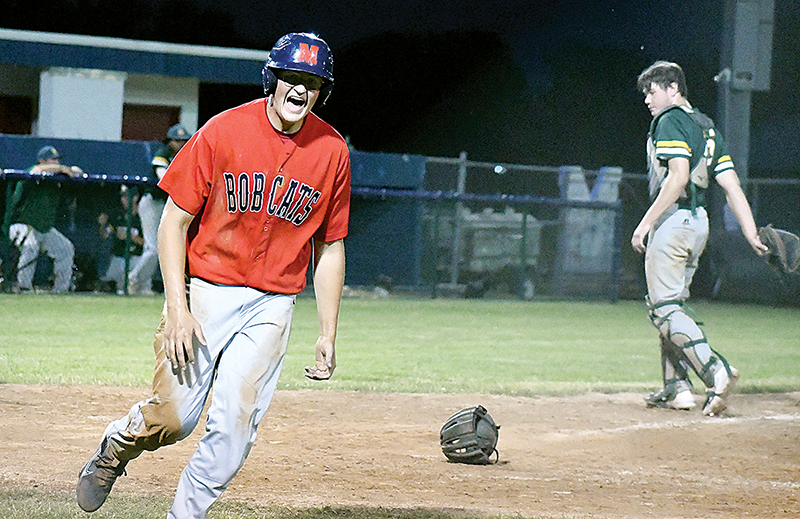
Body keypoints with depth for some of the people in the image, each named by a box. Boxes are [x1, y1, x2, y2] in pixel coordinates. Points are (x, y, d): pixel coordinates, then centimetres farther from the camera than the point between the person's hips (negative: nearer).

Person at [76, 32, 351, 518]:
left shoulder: (332, 152, 0)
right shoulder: (222, 132, -9)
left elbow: (330, 247, 9)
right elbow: (175, 220, -6)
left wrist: (328, 334, 6)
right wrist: (178, 309, -14)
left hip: (272, 306, 2)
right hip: (205, 291, -2)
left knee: (236, 424, -10)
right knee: (172, 418, -7)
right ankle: (115, 449, 26)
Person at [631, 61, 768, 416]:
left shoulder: (671, 121, -8)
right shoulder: (707, 127, 19)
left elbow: (678, 177, -22)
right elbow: (732, 186, 11)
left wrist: (645, 223, -21)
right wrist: (752, 235, 6)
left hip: (672, 219, -9)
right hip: (699, 223, 9)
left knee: (665, 308, -11)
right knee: (670, 304, 17)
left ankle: (716, 372, -25)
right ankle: (677, 389, 14)